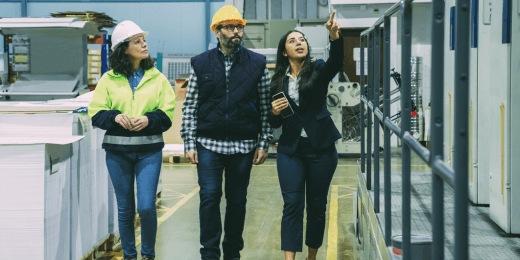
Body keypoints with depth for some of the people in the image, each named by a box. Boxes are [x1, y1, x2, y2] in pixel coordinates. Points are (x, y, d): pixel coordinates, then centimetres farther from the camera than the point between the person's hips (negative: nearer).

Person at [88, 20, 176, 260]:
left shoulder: (157, 78, 5)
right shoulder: (109, 79, 3)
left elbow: (167, 114, 2)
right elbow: (95, 113, 2)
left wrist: (149, 119, -16)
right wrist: (115, 116, -17)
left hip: (149, 150, 0)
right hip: (117, 151, 1)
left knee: (146, 207, -8)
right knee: (124, 209, 8)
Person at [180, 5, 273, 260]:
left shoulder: (257, 64, 4)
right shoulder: (200, 64, 4)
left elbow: (266, 108, 6)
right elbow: (189, 107, 5)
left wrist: (263, 144, 1)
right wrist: (189, 143, -1)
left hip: (243, 144, 1)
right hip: (209, 143, 0)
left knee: (237, 200, 7)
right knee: (209, 196, -6)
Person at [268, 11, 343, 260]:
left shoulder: (318, 71, 2)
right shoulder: (278, 81, 8)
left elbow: (336, 61, -22)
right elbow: (274, 123, 12)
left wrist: (335, 37, -41)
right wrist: (274, 112, -11)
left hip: (320, 148, -1)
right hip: (290, 149, 1)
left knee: (317, 205, 6)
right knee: (292, 204, -9)